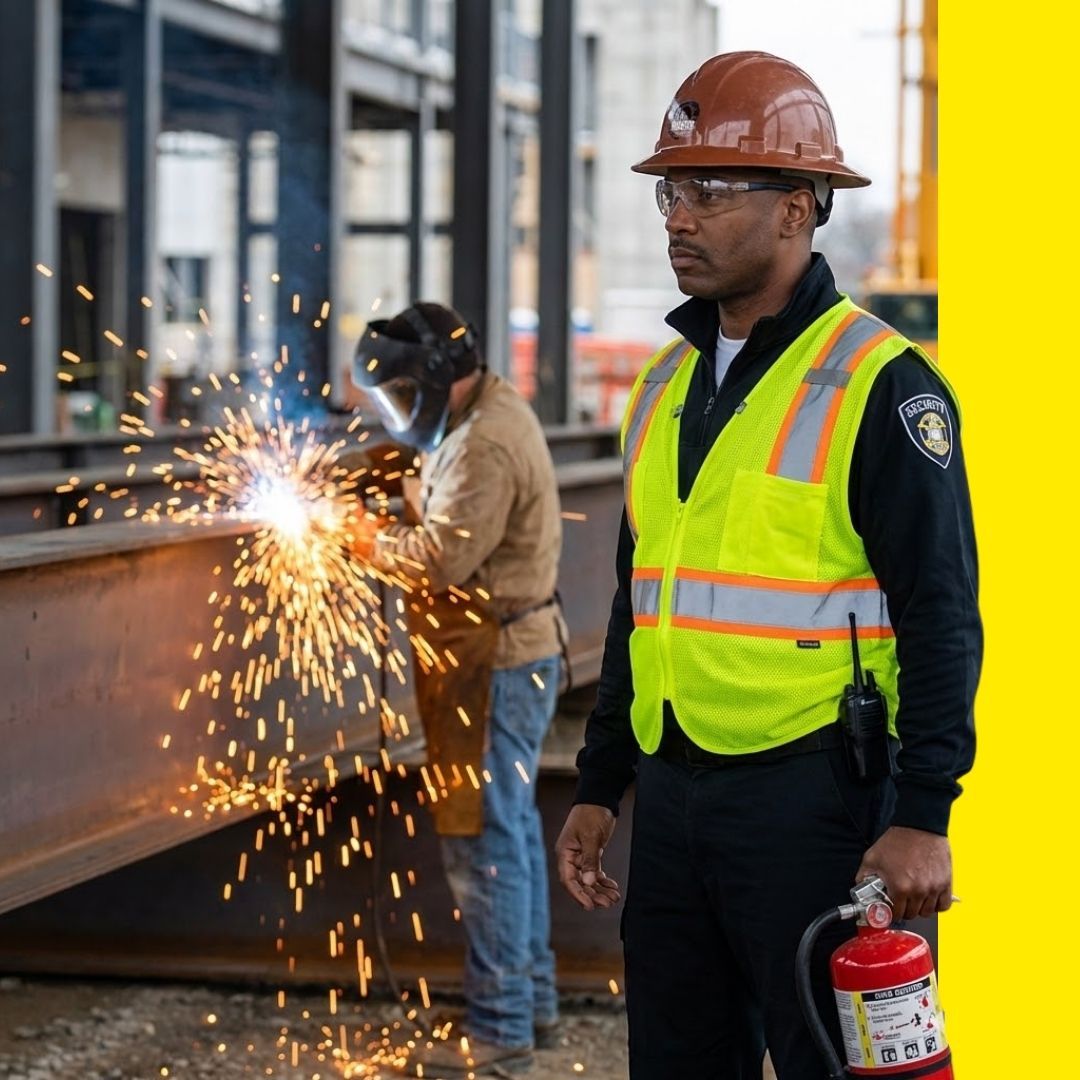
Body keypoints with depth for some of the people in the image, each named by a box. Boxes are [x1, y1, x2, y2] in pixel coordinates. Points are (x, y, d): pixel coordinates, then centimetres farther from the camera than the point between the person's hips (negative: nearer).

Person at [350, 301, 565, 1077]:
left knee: (484, 838, -8)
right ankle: (533, 997, 29)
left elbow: (445, 554, -27)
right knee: (513, 825, 18)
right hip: (515, 654, 11)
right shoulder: (487, 411, 11)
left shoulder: (486, 446, -22)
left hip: (496, 665, -11)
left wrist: (373, 543, -12)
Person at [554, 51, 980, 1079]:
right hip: (673, 796, 7)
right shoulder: (666, 382, 14)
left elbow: (940, 615, -13)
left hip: (811, 801, -7)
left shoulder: (878, 381, -9)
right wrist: (598, 788, 18)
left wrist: (921, 817, -19)